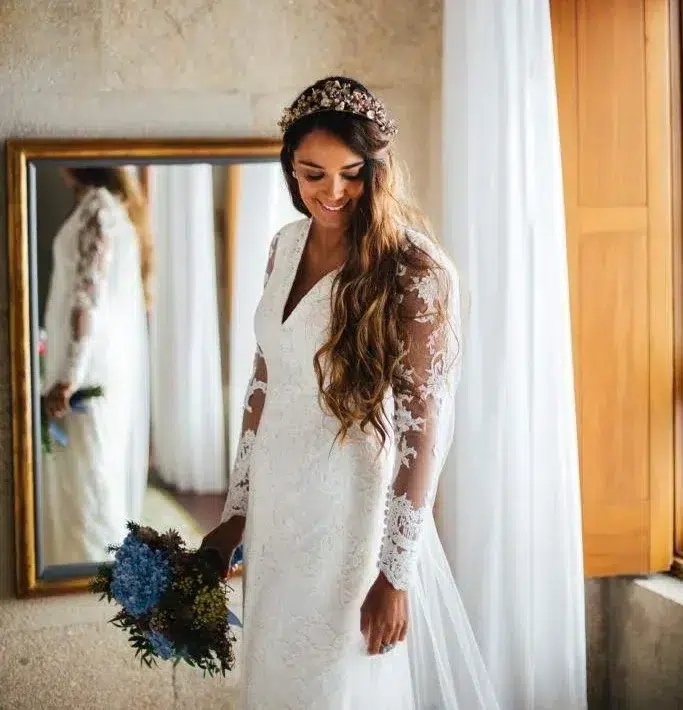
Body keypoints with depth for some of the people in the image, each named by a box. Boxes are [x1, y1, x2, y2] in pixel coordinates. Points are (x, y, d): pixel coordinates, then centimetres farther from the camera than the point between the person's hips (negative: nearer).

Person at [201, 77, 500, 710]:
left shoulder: (417, 272, -16)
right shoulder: (287, 246, 4)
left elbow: (424, 425, -17)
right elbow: (264, 381, 10)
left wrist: (396, 572, -18)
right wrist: (236, 512, 11)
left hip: (354, 515, -6)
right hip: (277, 508, 7)